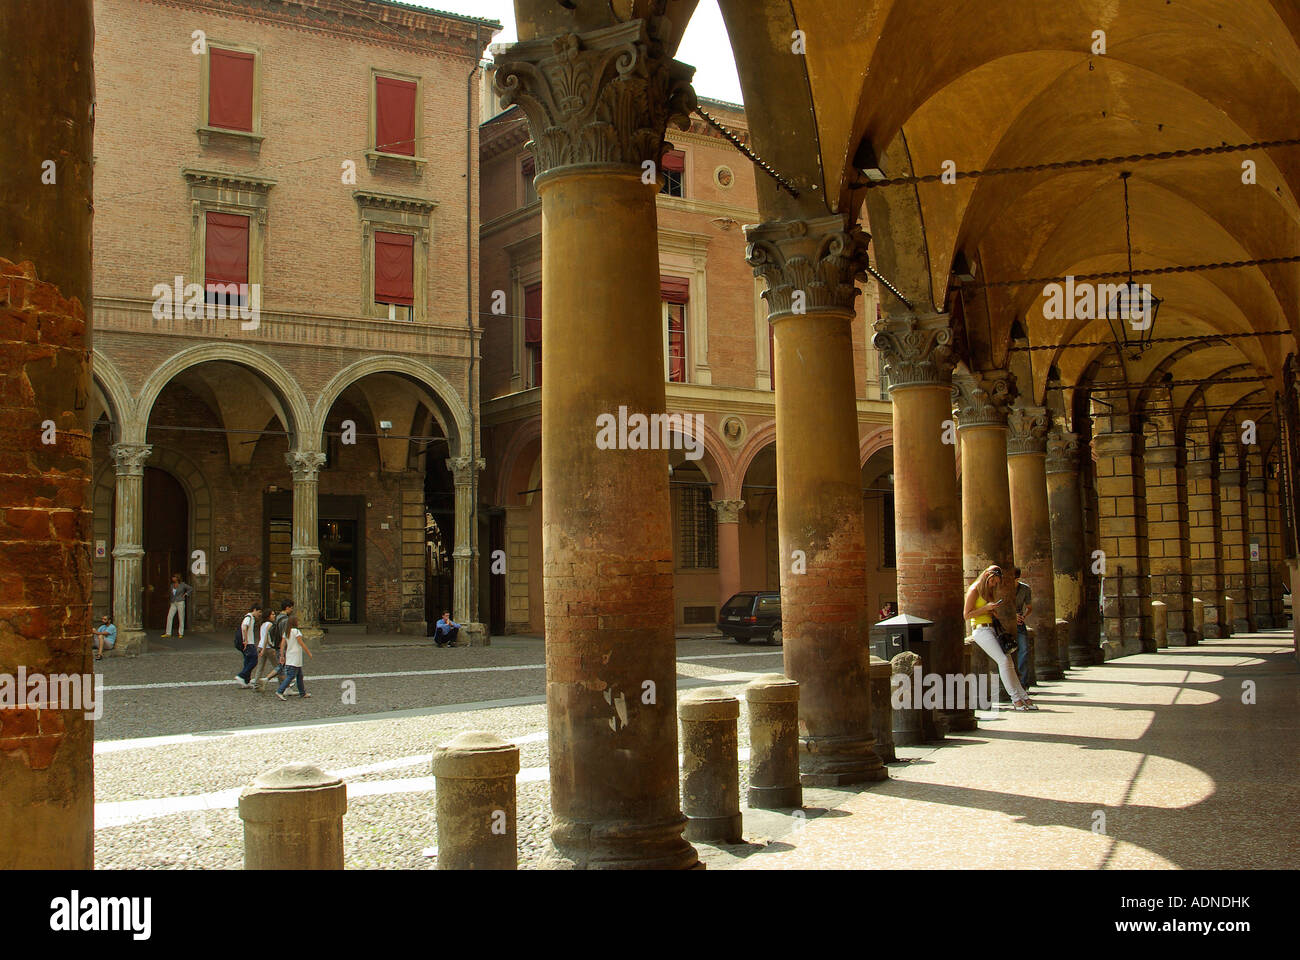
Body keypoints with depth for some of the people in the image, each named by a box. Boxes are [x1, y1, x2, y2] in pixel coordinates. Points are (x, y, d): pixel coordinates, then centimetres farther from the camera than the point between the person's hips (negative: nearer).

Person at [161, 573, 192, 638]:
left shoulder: (182, 584, -4)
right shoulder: (172, 585, 11)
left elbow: (191, 589, 0)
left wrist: (185, 594, -5)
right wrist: (171, 603, 16)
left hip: (180, 602, -5)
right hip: (173, 603, 5)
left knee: (181, 618, -1)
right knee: (169, 616, -5)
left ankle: (181, 633, 6)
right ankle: (168, 633, -2)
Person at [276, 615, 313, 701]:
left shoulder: (286, 632, 9)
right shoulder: (296, 631, -13)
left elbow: (282, 644, 7)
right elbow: (302, 644, -12)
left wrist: (282, 655, 8)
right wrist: (309, 653, -5)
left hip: (289, 657, 9)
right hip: (295, 658, -9)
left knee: (299, 675, 15)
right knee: (291, 676, -9)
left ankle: (302, 693, 20)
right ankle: (280, 692, -16)